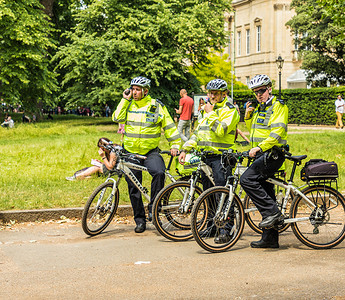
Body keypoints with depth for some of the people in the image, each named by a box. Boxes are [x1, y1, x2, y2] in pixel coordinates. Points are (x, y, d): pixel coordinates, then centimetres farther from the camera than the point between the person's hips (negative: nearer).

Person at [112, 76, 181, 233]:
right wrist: (125, 99, -7)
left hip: (151, 151, -3)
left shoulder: (156, 106, 1)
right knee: (134, 187, 5)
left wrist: (175, 144, -4)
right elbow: (117, 117, -7)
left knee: (159, 172, -30)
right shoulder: (128, 105, 9)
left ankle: (153, 207, -13)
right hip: (131, 152, 3)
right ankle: (140, 220, 17)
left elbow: (169, 126, 4)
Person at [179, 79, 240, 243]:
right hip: (205, 156, 7)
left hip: (221, 157, -7)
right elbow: (197, 133, 21)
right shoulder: (205, 110, 18)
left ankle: (225, 230, -13)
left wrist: (210, 113, -13)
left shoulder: (230, 110, -5)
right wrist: (184, 150, 11)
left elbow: (220, 130, -21)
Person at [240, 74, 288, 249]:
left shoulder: (278, 106, -7)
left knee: (247, 179, -24)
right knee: (265, 193, 8)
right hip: (261, 155, 9)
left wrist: (259, 147, -28)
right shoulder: (258, 109, 20)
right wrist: (248, 116, 11)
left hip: (273, 154, -9)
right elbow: (253, 131, 28)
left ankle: (273, 213, -19)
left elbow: (277, 133, -18)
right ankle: (270, 238, 13)